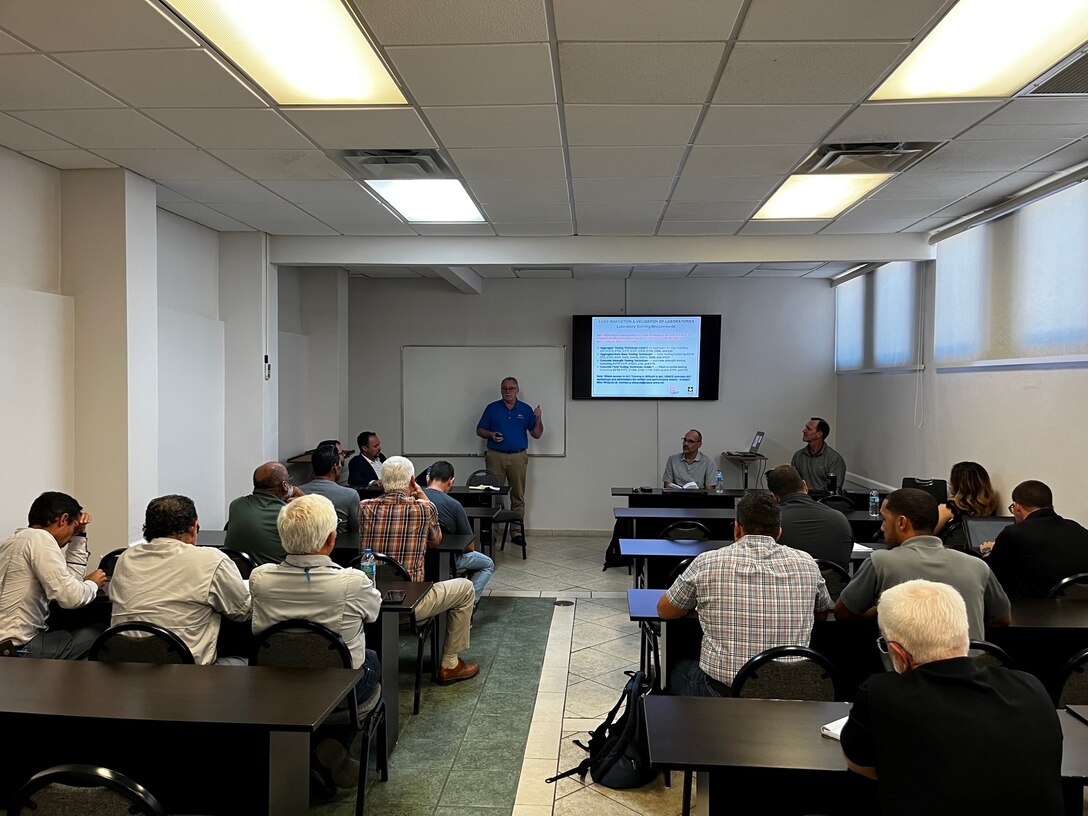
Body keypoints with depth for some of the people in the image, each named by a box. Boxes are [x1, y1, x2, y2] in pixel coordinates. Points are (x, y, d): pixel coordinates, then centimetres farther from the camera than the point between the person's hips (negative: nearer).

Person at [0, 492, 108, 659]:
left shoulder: (20, 539, 16)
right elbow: (71, 597, -21)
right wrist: (93, 584, -1)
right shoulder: (40, 538, -13)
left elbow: (70, 578, 18)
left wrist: (80, 535, 18)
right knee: (100, 634, -8)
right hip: (18, 647, -10)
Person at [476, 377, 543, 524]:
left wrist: (538, 419, -11)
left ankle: (517, 532, 9)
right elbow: (479, 430, 10)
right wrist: (491, 435, -10)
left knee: (518, 498, 3)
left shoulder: (525, 409, 9)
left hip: (518, 457, 1)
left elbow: (536, 435, 7)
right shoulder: (492, 408, 7)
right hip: (495, 456, -1)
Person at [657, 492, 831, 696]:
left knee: (680, 670, 29)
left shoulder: (707, 563, -4)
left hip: (722, 695, -2)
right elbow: (822, 613, 22)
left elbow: (664, 611, 12)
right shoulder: (806, 563, 2)